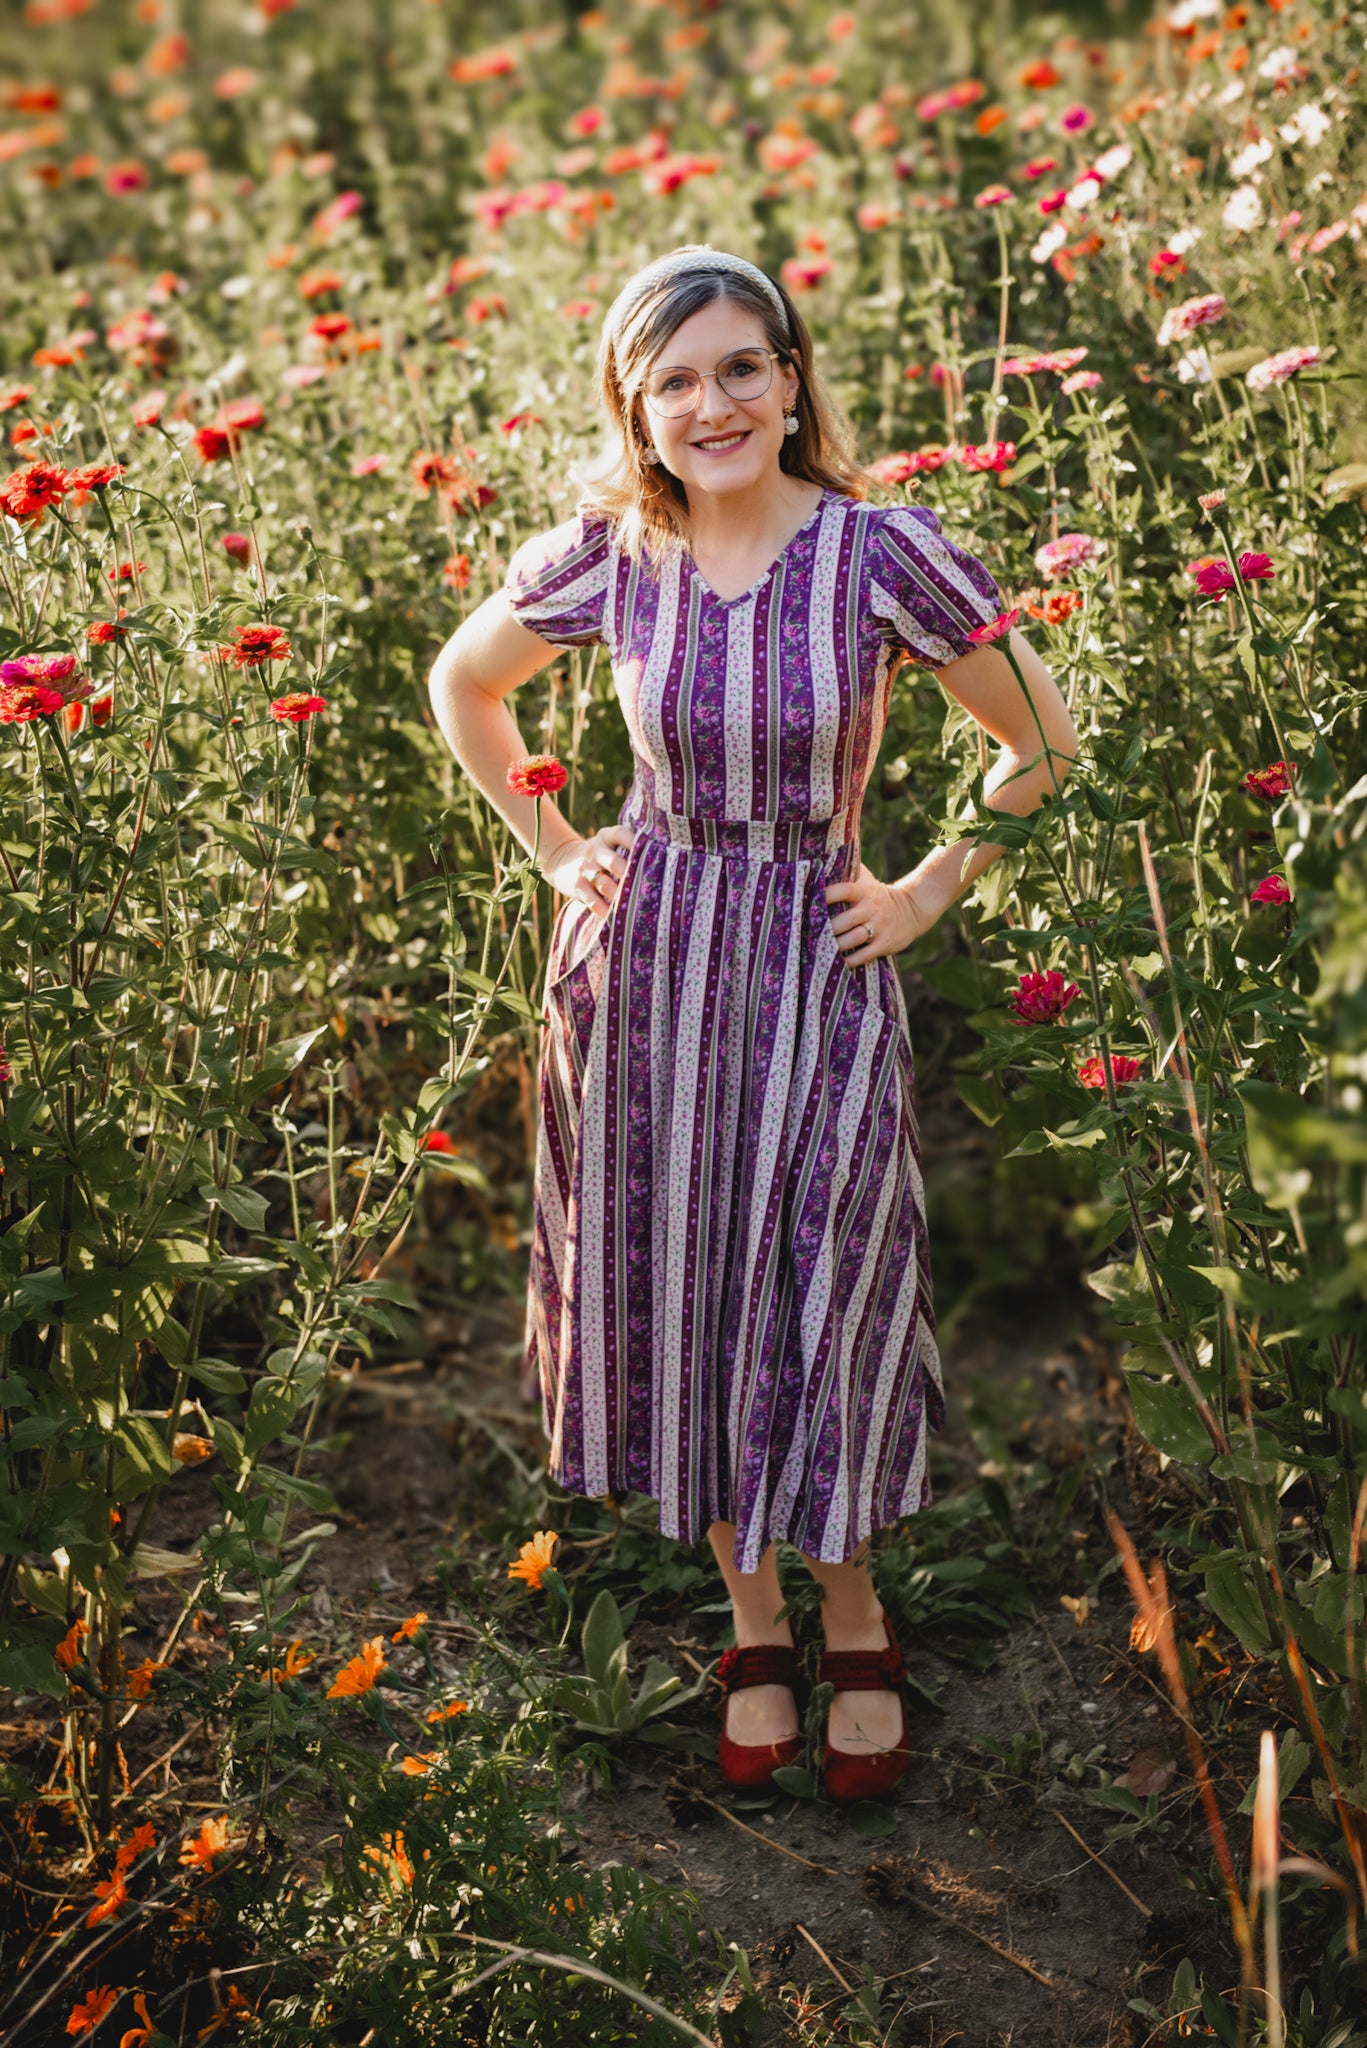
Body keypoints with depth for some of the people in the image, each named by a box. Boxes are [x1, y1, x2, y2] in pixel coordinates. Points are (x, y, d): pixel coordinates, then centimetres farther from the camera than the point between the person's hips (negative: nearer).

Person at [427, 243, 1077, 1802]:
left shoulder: (882, 552, -12)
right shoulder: (603, 560, -5)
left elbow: (1042, 746, 0)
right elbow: (461, 687, 14)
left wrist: (931, 892, -1)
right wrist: (554, 851, 8)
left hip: (814, 971, -2)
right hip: (642, 971, 2)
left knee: (815, 1316, 2)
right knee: (672, 1304, 10)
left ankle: (853, 1630, 27)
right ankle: (753, 1623, 30)